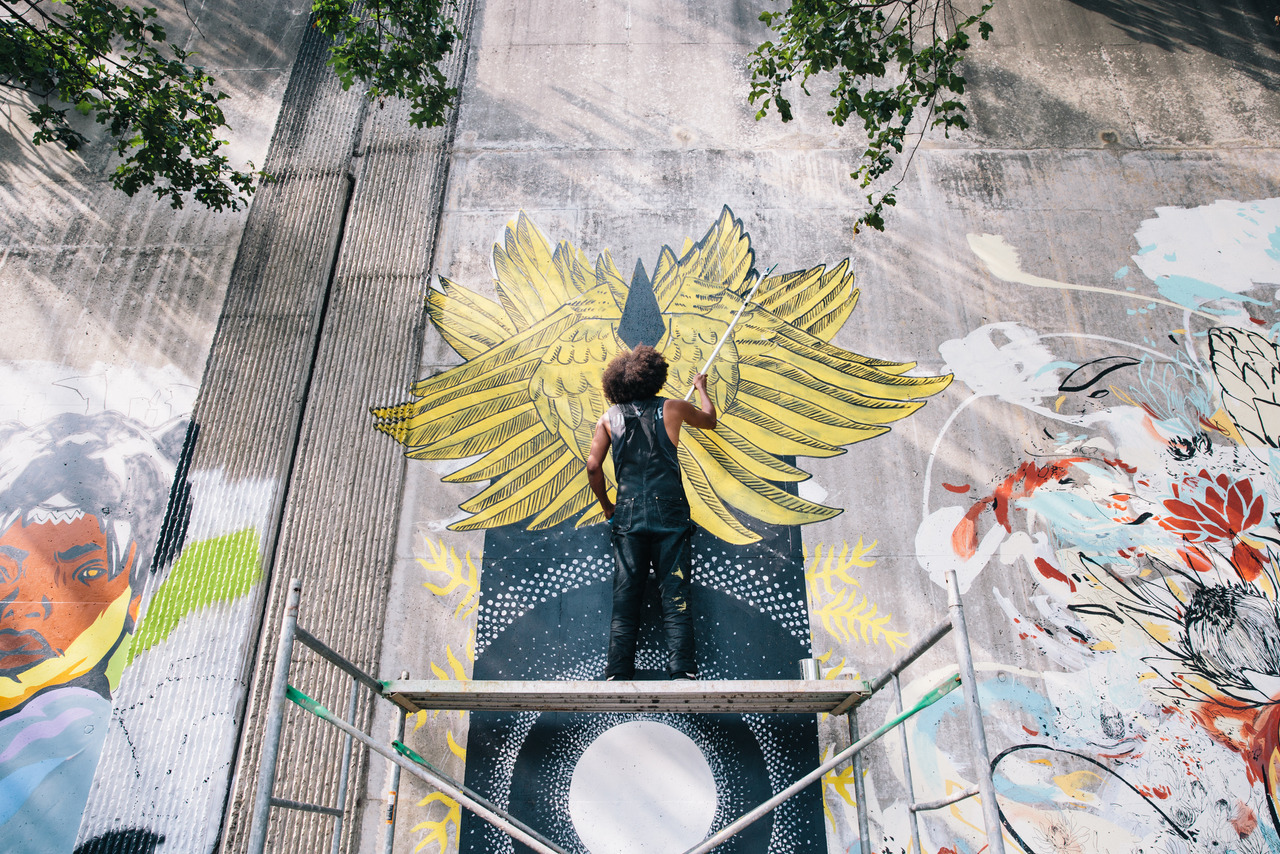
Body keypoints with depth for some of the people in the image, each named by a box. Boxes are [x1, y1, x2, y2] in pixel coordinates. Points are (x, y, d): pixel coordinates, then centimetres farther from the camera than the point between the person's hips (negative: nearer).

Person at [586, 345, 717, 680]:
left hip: (627, 514, 1)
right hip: (669, 511, -1)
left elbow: (593, 466, 4)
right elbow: (709, 420, 26)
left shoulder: (609, 417, 10)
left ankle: (618, 675, 0)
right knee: (674, 596, -2)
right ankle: (681, 672, -10)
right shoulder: (673, 408, 7)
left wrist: (606, 505, 18)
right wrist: (701, 387, 44)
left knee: (625, 600, 4)